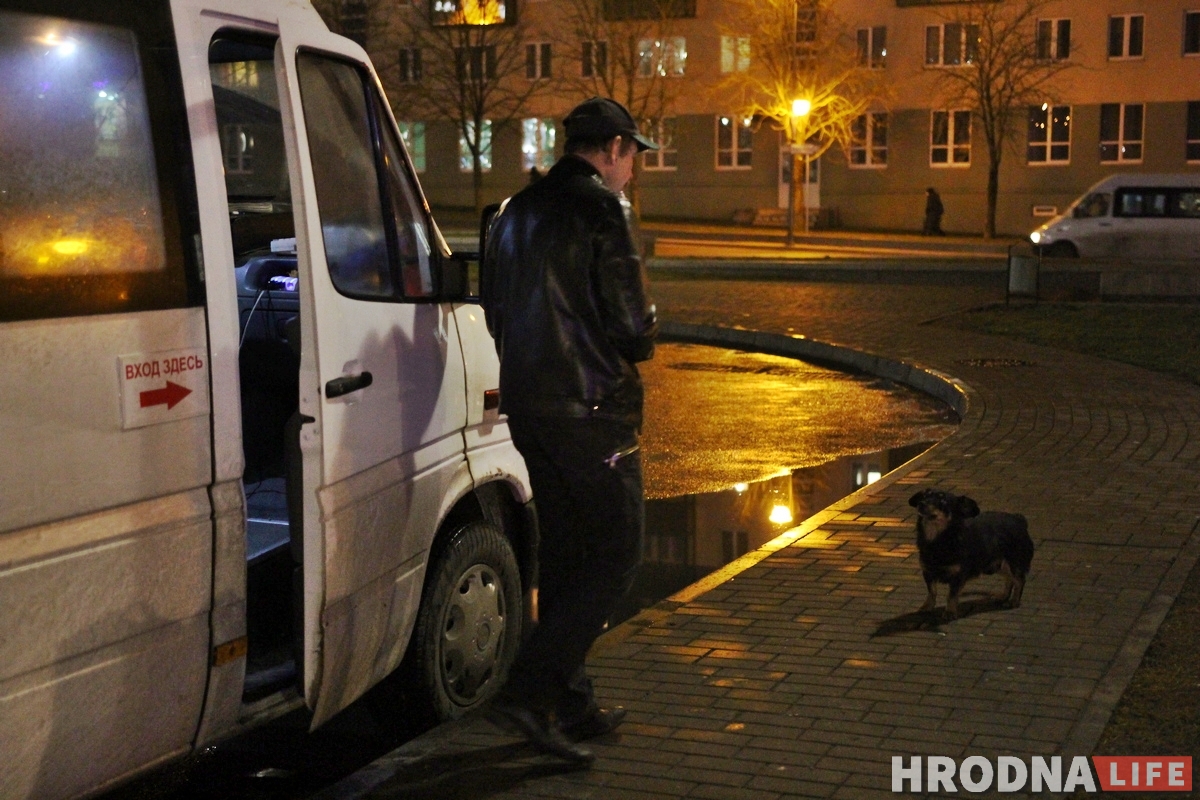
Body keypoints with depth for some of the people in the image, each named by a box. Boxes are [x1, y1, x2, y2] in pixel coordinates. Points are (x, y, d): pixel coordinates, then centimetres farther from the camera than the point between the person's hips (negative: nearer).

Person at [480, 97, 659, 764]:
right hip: (592, 409, -8)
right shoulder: (603, 211, -13)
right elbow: (634, 326, -15)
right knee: (618, 556, 0)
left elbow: (496, 311, 19)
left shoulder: (518, 211, 13)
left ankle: (573, 706, 23)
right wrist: (641, 344, 6)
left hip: (528, 407, 9)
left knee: (562, 552, 16)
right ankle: (529, 692, -8)